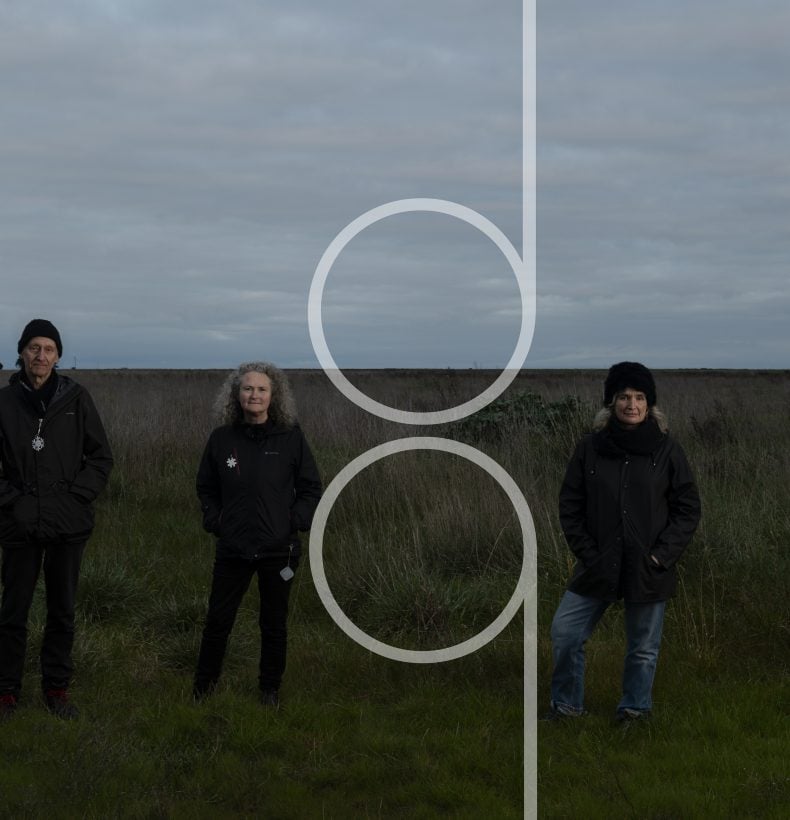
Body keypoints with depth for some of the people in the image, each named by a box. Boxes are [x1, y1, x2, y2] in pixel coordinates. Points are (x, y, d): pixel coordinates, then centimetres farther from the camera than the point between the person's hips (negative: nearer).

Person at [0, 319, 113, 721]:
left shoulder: (76, 398, -1)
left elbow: (102, 457, 4)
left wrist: (76, 496, -5)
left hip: (69, 524, 0)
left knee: (62, 610, 10)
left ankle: (57, 687, 23)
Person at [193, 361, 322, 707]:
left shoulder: (291, 438, -5)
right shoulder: (221, 438, -1)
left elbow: (311, 488, 3)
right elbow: (206, 486, 11)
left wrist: (296, 521, -8)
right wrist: (213, 520, -1)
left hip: (278, 549, -1)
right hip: (233, 548, 1)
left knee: (274, 624, 11)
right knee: (218, 619, 8)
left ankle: (270, 687, 27)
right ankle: (204, 683, 25)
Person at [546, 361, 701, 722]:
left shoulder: (667, 450, -5)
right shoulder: (590, 447, -2)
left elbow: (688, 509, -1)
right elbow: (570, 506, 3)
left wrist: (662, 554, -9)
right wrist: (586, 552, -5)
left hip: (647, 569, -1)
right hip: (598, 566, 2)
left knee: (642, 648, 9)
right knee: (564, 633, 2)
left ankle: (634, 710, 28)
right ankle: (567, 705, 22)